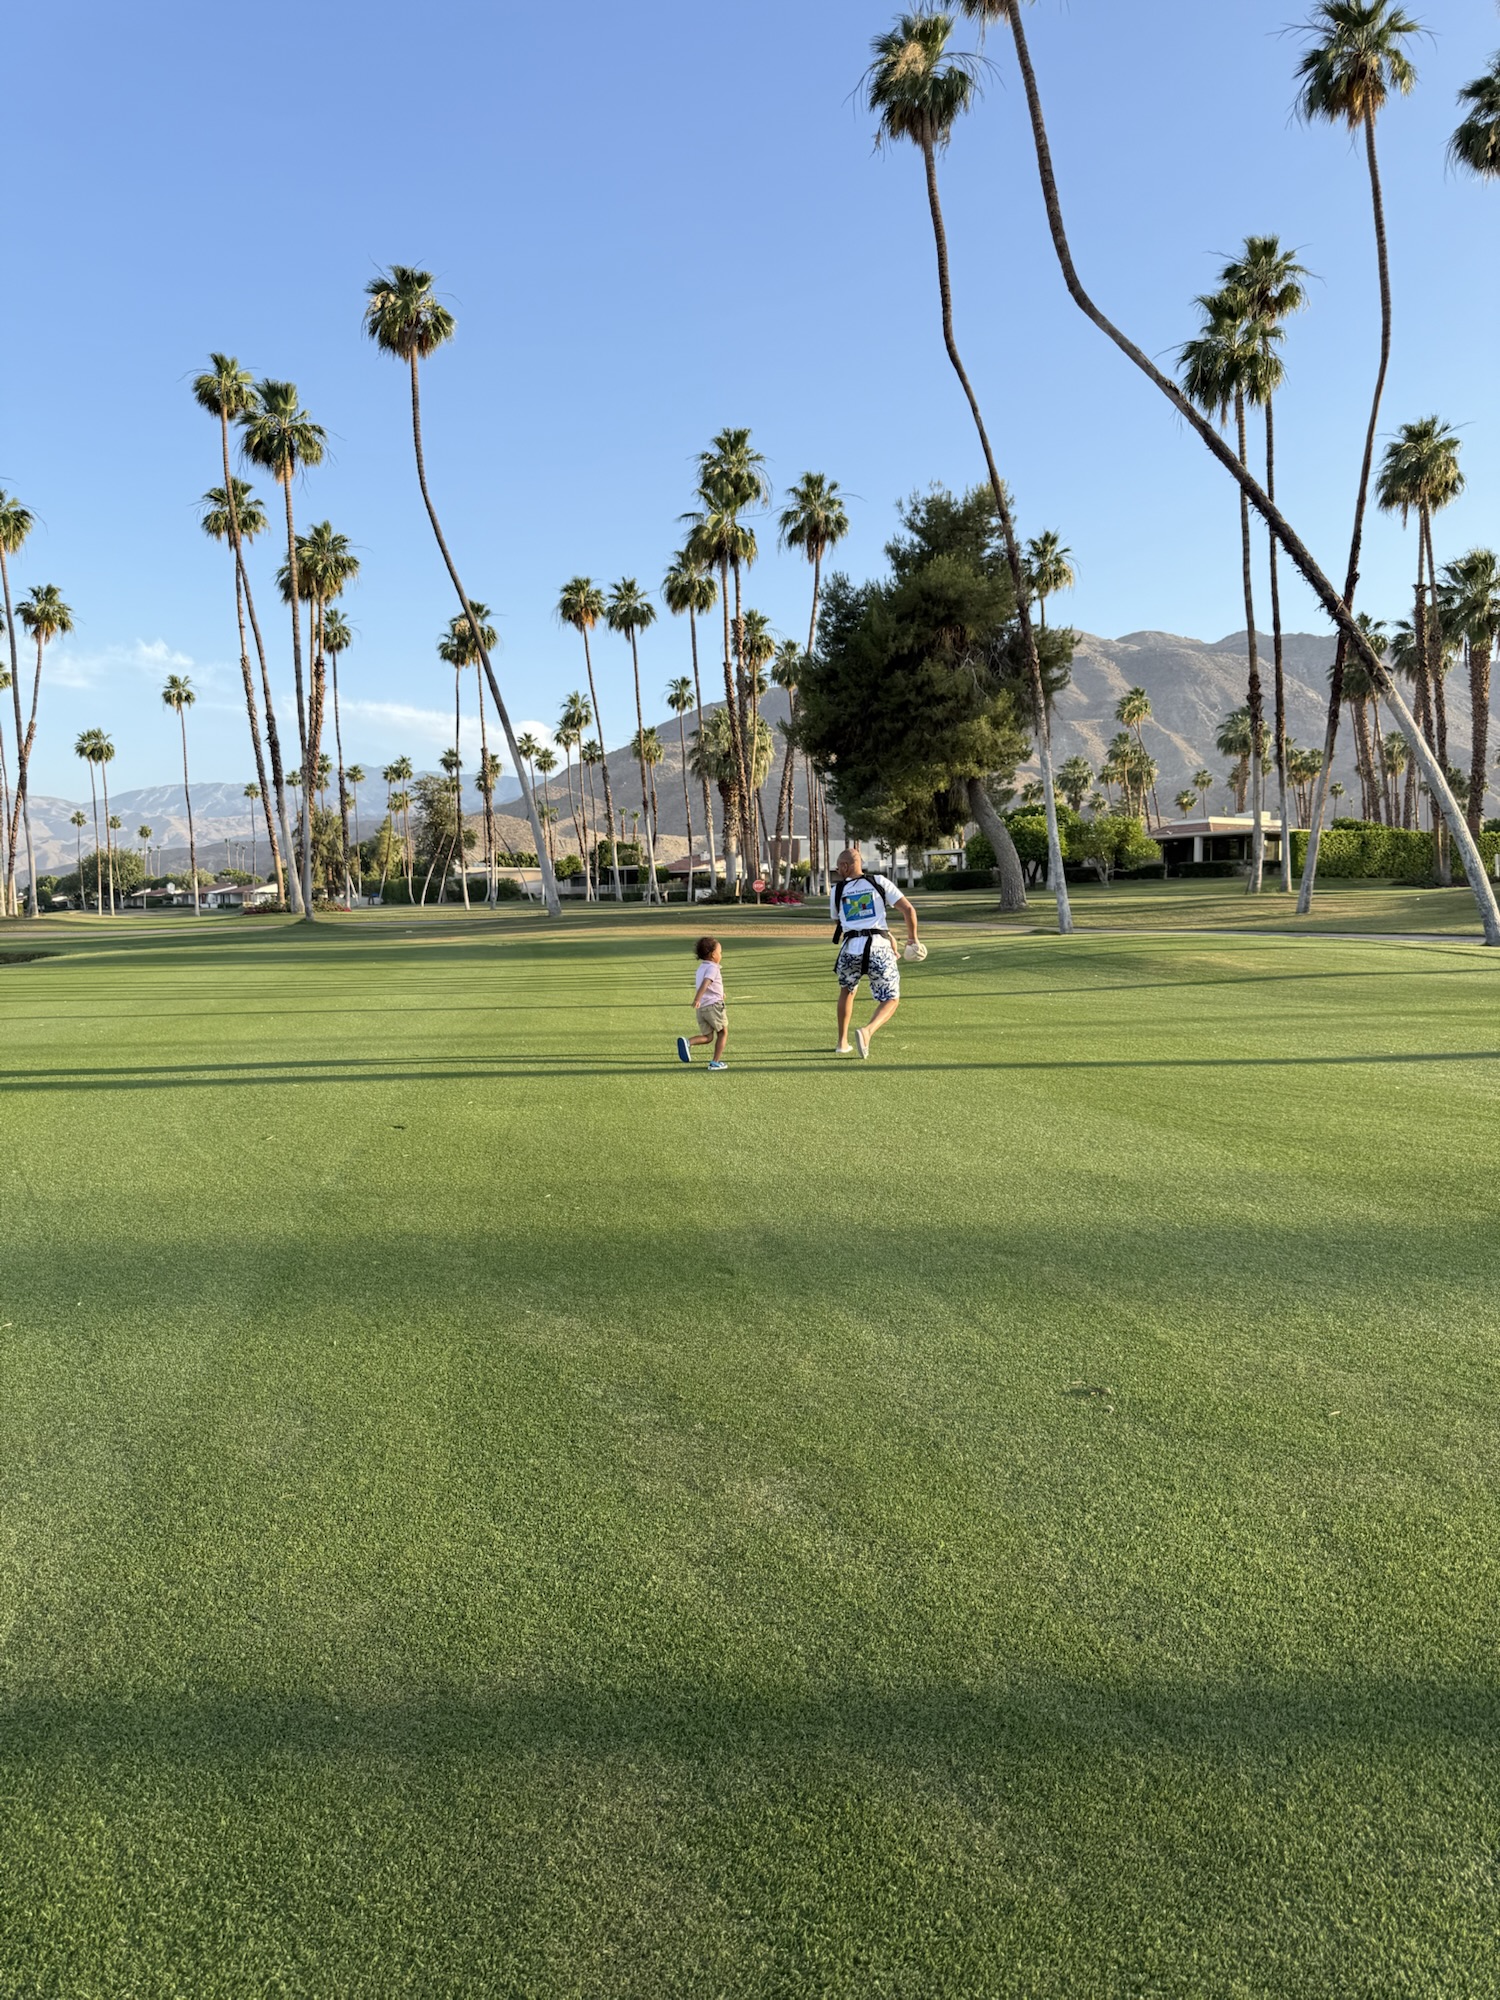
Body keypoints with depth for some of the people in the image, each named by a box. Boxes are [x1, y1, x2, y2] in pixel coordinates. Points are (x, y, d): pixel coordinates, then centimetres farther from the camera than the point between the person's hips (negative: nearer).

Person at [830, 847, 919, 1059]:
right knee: (891, 1000, 10)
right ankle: (867, 1031, -17)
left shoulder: (837, 891, 13)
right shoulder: (880, 882, 8)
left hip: (850, 948, 2)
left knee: (847, 991, 30)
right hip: (879, 948, -2)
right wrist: (913, 937, 18)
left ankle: (842, 1042, 31)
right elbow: (908, 909, 5)